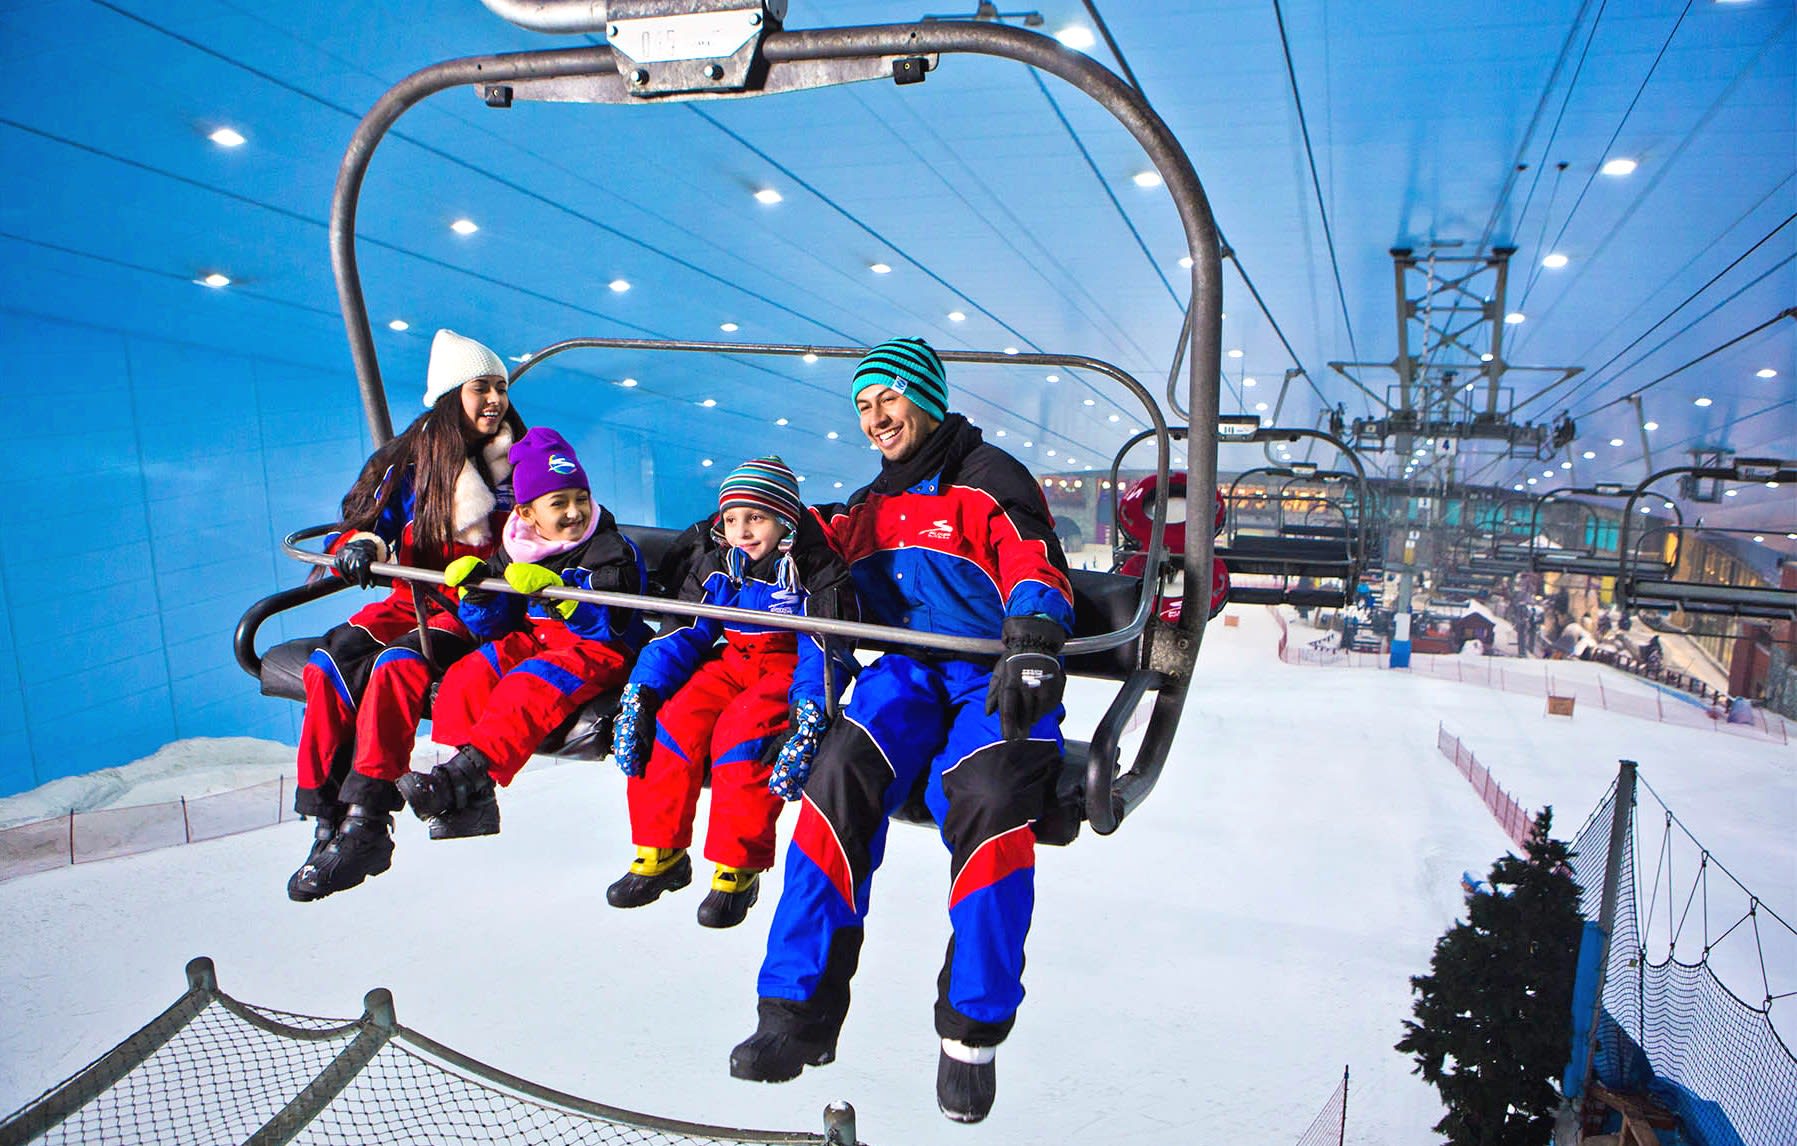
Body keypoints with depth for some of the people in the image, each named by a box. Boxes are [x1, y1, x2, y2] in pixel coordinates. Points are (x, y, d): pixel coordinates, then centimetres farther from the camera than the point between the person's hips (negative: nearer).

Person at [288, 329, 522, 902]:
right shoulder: (411, 462, 8)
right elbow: (362, 526, 9)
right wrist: (359, 546, -16)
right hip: (414, 599, 4)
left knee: (399, 662, -31)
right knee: (333, 656, -23)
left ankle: (365, 822, -30)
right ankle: (327, 814, -21)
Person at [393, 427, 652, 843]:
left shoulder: (612, 550, -7)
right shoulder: (516, 550, 8)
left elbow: (610, 626, -19)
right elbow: (494, 626, 11)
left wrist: (558, 594, -34)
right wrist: (479, 594, -12)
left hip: (598, 651, -6)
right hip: (534, 639, 6)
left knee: (529, 686, -33)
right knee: (467, 675, -18)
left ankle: (471, 770, -44)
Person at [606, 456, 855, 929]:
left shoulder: (813, 571, -13)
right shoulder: (716, 568, 4)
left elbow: (824, 651, -20)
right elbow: (683, 635, 3)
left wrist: (809, 716, -35)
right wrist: (640, 694, -10)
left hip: (789, 669, -5)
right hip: (735, 662, 6)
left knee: (742, 730, -32)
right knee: (673, 719, -20)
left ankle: (738, 868, -18)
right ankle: (660, 853, -6)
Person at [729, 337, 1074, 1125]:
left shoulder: (989, 478, -1)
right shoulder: (876, 503, 21)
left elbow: (1037, 571, -14)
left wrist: (1032, 648, -33)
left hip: (994, 676, -4)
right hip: (910, 672, 5)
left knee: (988, 796, -34)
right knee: (842, 772, -27)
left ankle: (972, 1032, -16)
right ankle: (801, 1011, -20)